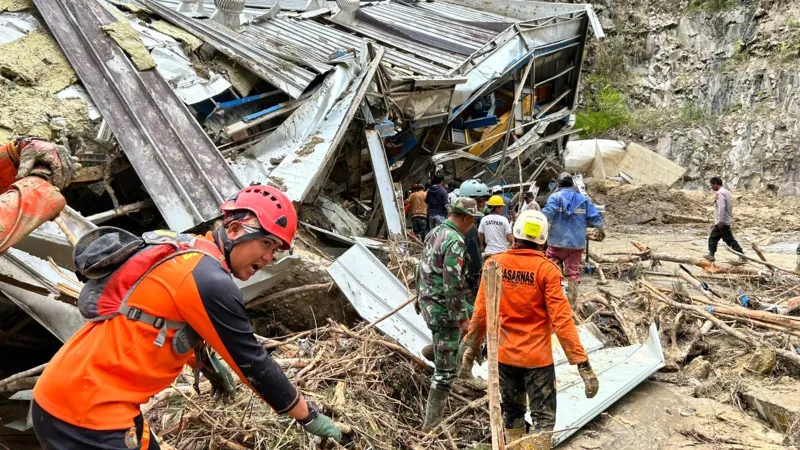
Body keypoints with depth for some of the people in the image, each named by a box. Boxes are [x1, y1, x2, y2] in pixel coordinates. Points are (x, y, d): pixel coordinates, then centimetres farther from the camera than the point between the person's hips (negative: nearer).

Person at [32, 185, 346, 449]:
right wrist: (310, 417, -4)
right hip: (87, 411, -9)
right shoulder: (208, 280, -21)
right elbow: (252, 362, -15)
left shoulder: (184, 251, 7)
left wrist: (209, 365, 28)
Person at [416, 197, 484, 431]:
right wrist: (461, 317, -20)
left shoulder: (434, 233, 7)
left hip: (428, 303, 9)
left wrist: (420, 296, 28)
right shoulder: (455, 242, -22)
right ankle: (432, 422, 9)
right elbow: (453, 284, -25)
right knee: (446, 369, 1)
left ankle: (435, 348, 43)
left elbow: (422, 268, 17)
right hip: (443, 309, -9)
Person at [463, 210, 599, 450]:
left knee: (512, 412, 22)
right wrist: (583, 364, -13)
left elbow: (481, 312, -1)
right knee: (543, 418, 9)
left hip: (504, 354, 4)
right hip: (537, 357, -4)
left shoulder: (494, 264, -6)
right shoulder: (546, 270, -15)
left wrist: (472, 346, 14)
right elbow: (561, 320, -18)